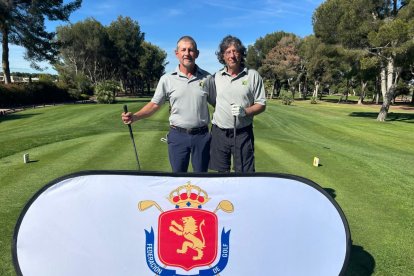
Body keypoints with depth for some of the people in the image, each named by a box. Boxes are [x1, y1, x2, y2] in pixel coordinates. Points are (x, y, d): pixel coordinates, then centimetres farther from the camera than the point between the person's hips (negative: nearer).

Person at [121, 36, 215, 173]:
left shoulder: (206, 78, 2)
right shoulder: (167, 79, 0)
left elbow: (216, 103, 8)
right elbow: (154, 104, 2)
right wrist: (134, 117, -12)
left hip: (202, 135, 1)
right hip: (178, 135, 0)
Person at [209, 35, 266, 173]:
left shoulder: (253, 75, 0)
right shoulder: (216, 76, 7)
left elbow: (261, 105, 0)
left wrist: (245, 111, -17)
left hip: (243, 133, -2)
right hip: (219, 132, 2)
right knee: (221, 174, 13)